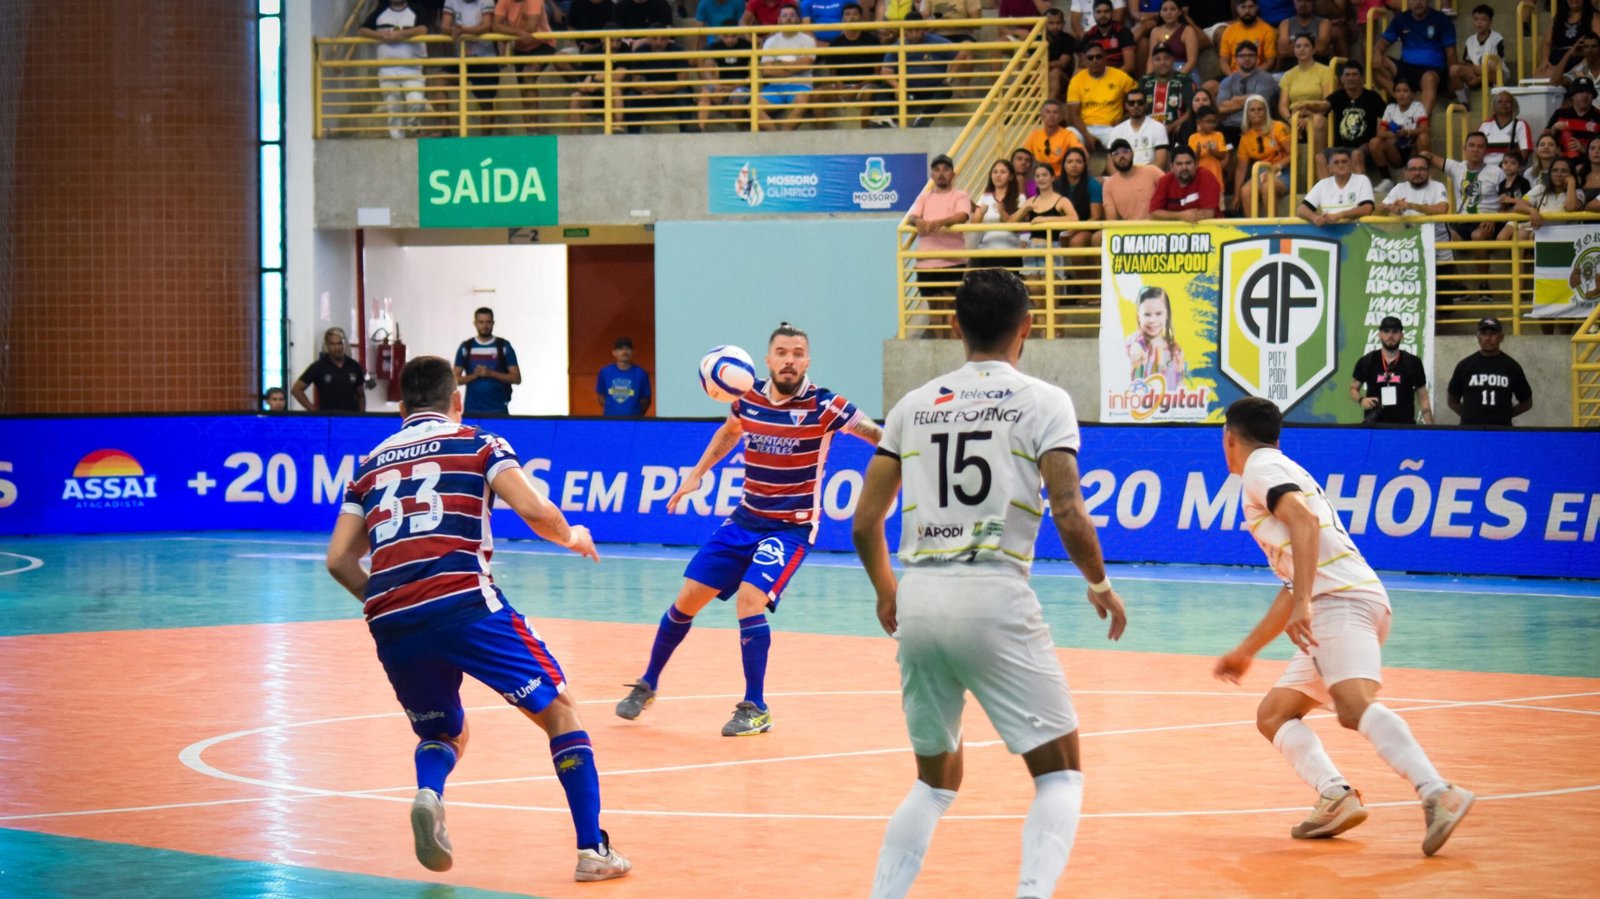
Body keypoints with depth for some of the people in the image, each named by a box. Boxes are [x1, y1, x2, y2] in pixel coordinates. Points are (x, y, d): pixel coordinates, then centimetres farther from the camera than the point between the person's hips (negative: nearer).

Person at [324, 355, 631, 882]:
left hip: (390, 622, 4)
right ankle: (592, 849, 0)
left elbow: (338, 559, 17)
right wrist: (572, 537, 18)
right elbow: (533, 510, -2)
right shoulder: (477, 444, 13)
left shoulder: (371, 464, 23)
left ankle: (428, 795, -10)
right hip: (462, 603, -4)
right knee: (560, 711, 10)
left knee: (443, 735, 24)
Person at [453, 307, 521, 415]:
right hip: (473, 410, 1)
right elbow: (455, 379, 8)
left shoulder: (504, 346, 4)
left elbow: (516, 378, 1)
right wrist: (474, 375, -10)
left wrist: (491, 373, -12)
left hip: (498, 410, -1)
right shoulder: (465, 347, 9)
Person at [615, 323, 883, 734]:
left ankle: (756, 709, -8)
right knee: (688, 598, 5)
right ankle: (647, 685, 27)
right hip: (745, 519, 5)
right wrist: (697, 473, 18)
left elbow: (880, 436, -25)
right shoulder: (749, 397, -2)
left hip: (792, 527, -5)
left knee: (749, 598, -23)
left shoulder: (822, 405, -17)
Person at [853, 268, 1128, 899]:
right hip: (994, 596, -5)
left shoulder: (914, 405, 13)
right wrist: (1100, 585, 9)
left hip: (918, 601, 5)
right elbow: (1068, 516, -8)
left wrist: (885, 590, 32)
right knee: (1061, 773, 4)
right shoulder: (1043, 401, 1)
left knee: (936, 780, 21)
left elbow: (864, 524, 14)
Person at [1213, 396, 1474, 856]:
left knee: (1353, 704, -29)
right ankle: (1336, 797, -12)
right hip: (1334, 605, 10)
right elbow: (1292, 588, 38)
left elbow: (1303, 520, -17)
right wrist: (1246, 651, 44)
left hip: (1342, 597, -10)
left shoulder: (1261, 466, 5)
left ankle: (1438, 795, -45)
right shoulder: (1285, 473, 34)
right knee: (1273, 716, 11)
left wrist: (1303, 602, -25)